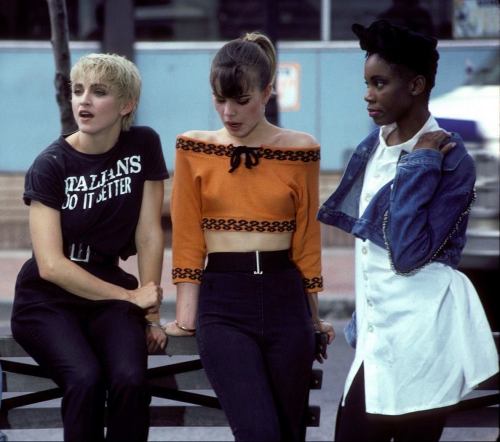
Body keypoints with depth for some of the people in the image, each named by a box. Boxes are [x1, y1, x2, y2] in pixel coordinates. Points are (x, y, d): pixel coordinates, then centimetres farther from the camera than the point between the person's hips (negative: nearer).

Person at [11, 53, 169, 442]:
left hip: (108, 290, 2)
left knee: (131, 380, -26)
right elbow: (51, 265, -15)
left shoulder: (143, 146, -3)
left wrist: (150, 313, -2)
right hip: (48, 299, -2)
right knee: (85, 379, -29)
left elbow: (149, 235, 0)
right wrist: (131, 297, -13)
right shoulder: (51, 165, -10)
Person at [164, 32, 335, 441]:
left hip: (284, 299, 2)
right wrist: (186, 316, -3)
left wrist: (313, 315, 12)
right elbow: (188, 239, 2)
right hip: (223, 303, -2)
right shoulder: (194, 150, 2)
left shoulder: (300, 150, 3)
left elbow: (307, 239, 8)